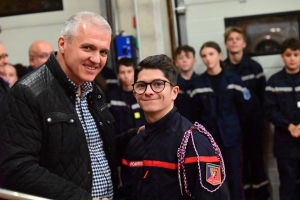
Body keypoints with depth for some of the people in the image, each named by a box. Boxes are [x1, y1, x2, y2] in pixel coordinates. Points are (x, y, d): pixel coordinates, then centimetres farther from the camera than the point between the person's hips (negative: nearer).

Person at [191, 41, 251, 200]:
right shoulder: (199, 83, -1)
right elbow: (196, 112, 2)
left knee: (234, 176, 4)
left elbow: (243, 107, 2)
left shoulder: (233, 80, -4)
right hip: (209, 136, 1)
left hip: (231, 135, -1)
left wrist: (235, 126, 8)